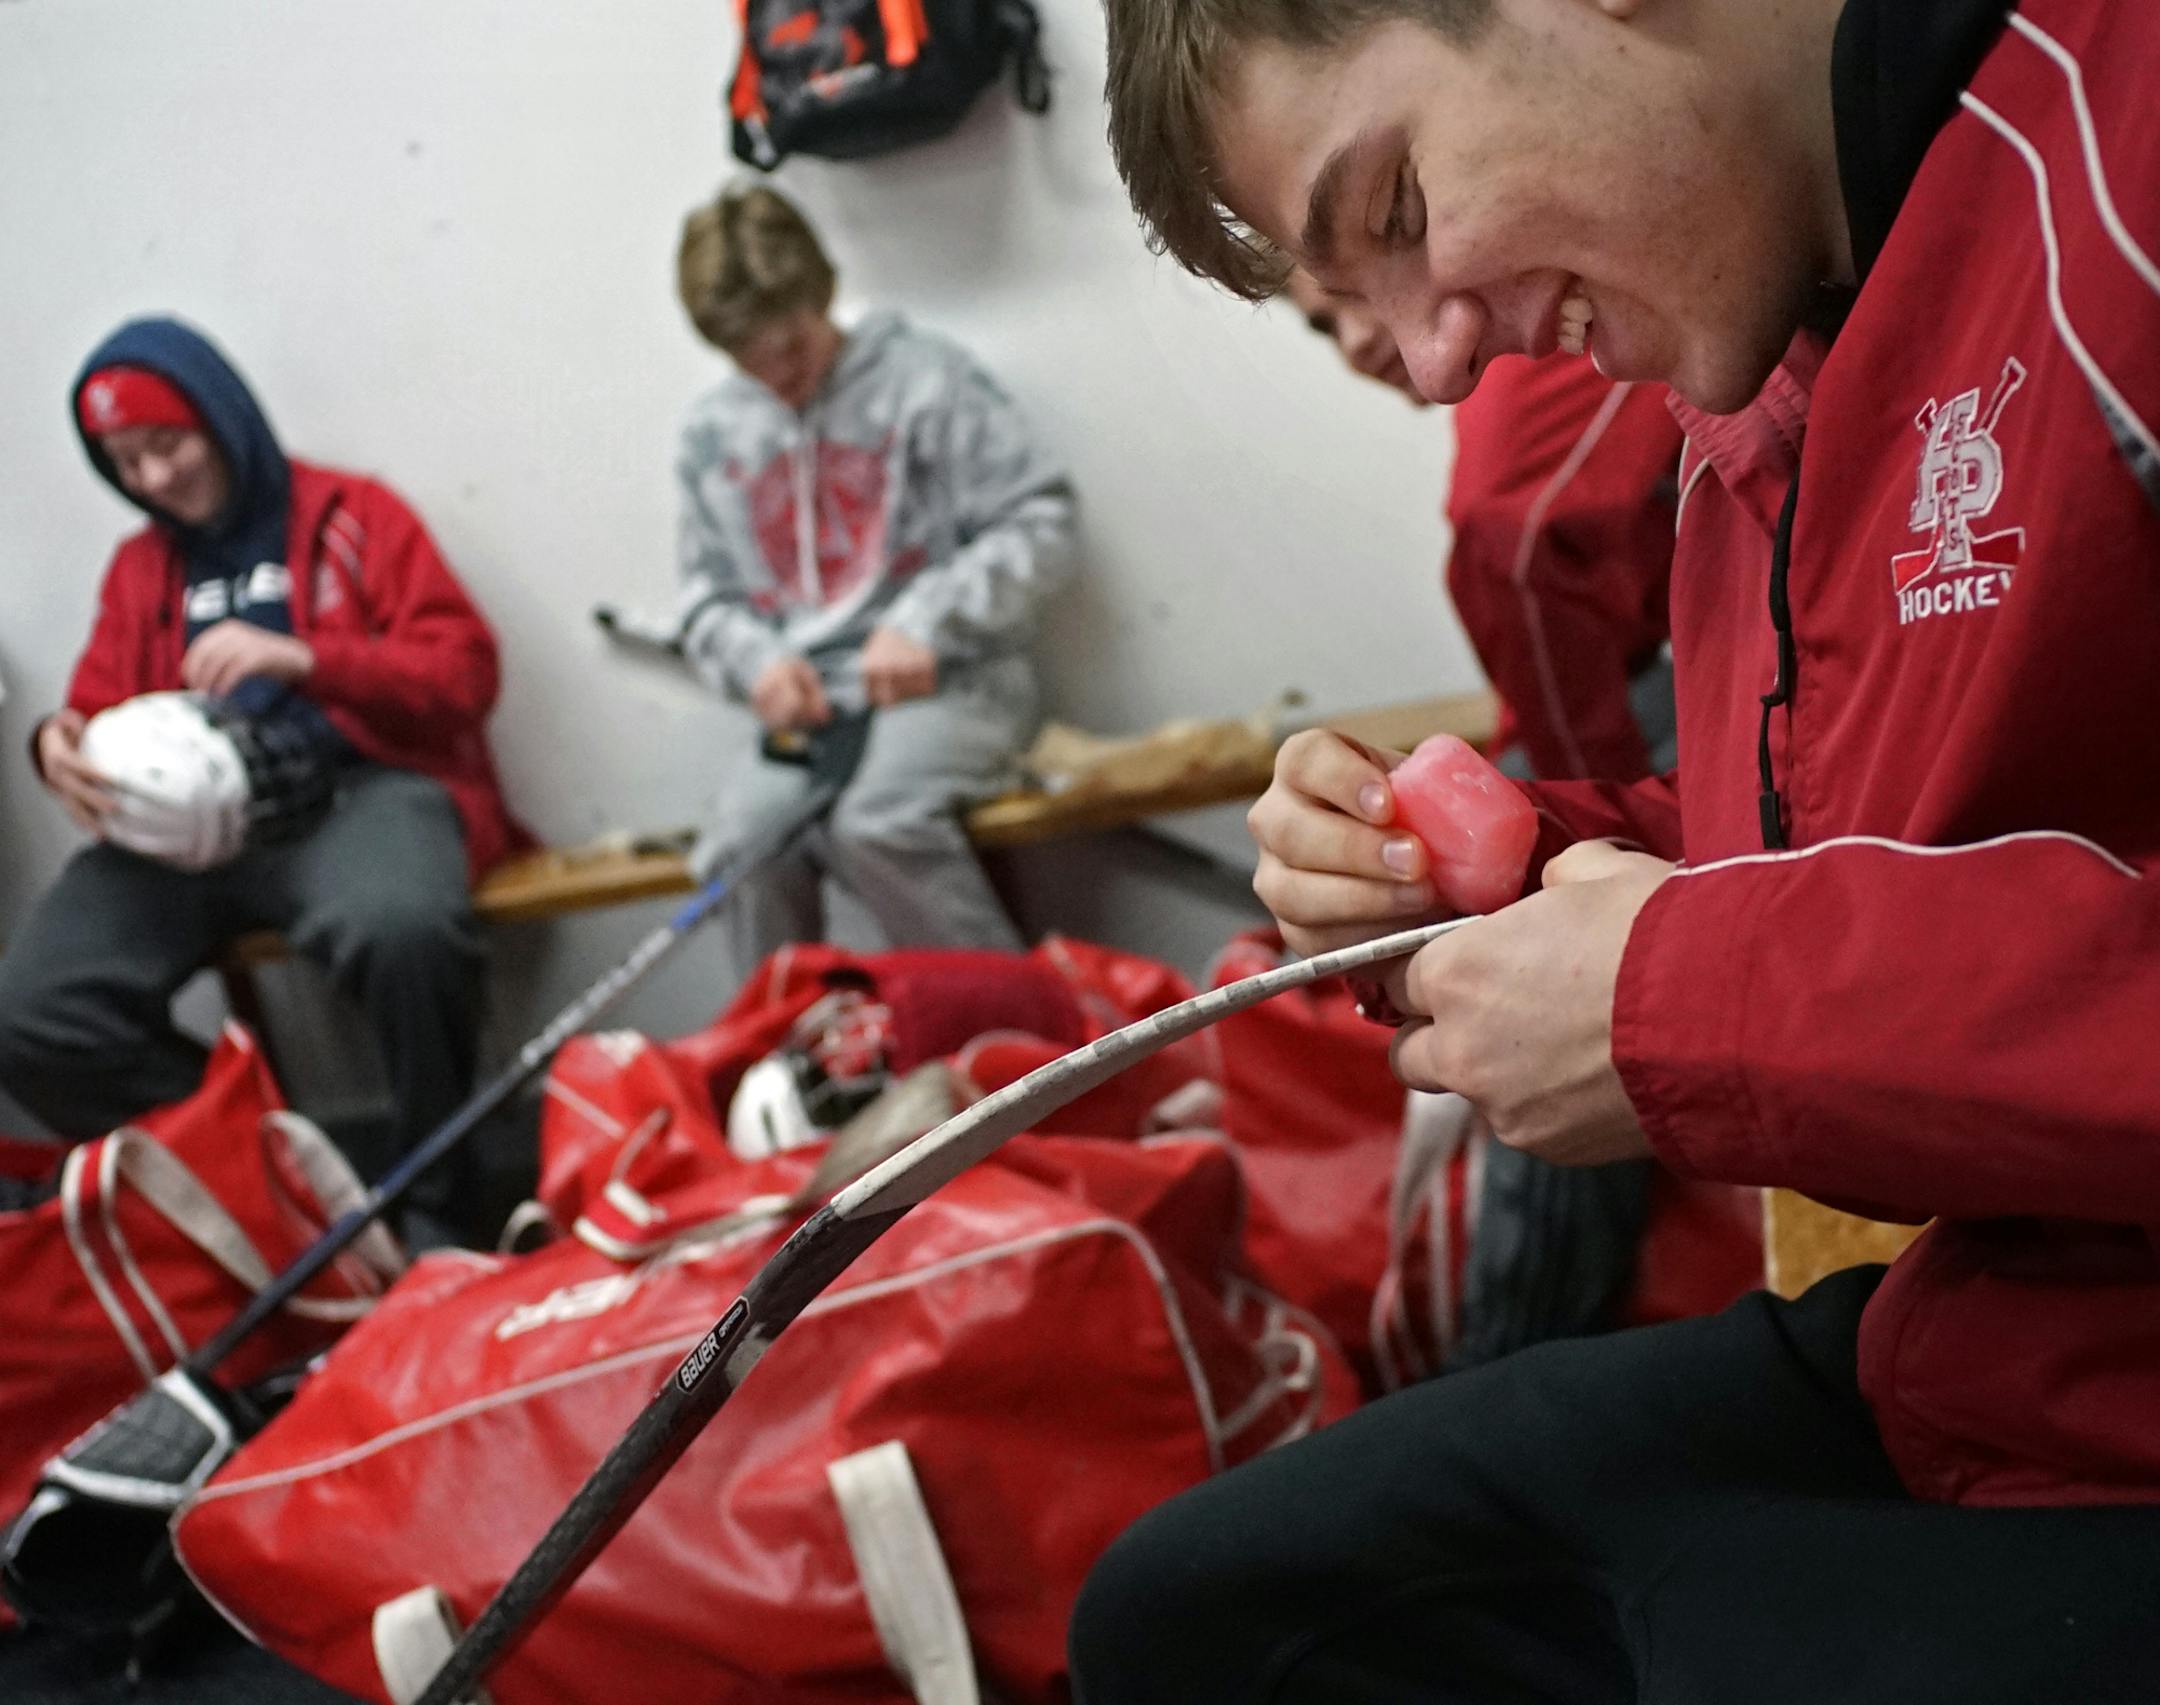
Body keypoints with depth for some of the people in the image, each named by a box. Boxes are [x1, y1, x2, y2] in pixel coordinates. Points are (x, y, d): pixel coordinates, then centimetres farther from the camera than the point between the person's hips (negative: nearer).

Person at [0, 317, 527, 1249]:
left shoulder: (354, 515, 9)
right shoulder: (139, 566, 23)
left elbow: (465, 670, -1)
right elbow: (101, 711, 21)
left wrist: (301, 656, -16)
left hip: (358, 785, -4)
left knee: (401, 925, -41)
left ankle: (437, 1200, -19)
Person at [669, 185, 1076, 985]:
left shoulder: (923, 377, 3)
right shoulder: (713, 431, 16)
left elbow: (1040, 523, -4)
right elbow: (706, 599, 19)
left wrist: (924, 620, -16)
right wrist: (758, 662, -4)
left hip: (947, 680, -4)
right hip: (805, 702, 4)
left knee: (874, 821, -34)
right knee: (746, 841, -29)